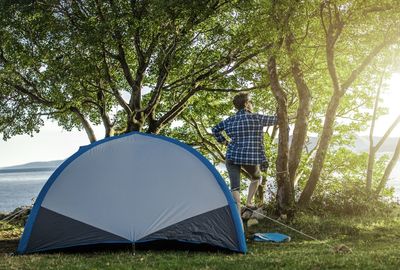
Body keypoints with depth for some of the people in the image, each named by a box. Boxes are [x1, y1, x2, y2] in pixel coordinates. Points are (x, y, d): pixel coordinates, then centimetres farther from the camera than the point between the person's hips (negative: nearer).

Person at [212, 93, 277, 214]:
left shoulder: (230, 120, 8)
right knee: (256, 178, 28)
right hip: (251, 158, -2)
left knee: (235, 187, 1)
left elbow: (215, 130, 21)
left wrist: (224, 141, 24)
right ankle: (249, 202, 24)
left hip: (232, 157, 2)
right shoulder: (257, 118, -3)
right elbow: (275, 120, 11)